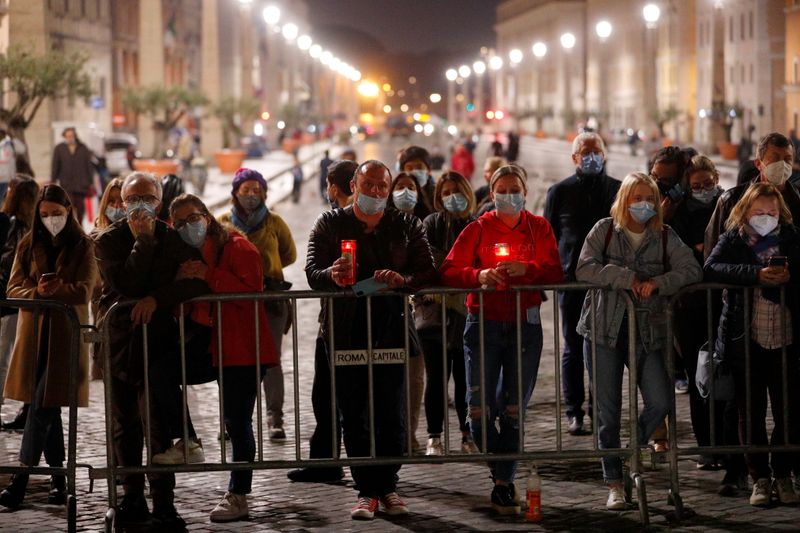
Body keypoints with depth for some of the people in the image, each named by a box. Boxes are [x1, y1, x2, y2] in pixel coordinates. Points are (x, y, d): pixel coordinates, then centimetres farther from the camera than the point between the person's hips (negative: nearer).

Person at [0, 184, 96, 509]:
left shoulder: (82, 247, 1)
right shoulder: (28, 245, 11)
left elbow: (84, 290, -9)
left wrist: (54, 290, -25)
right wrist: (37, 292, -18)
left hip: (65, 335, -4)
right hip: (34, 335, 4)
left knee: (43, 405, -11)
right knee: (47, 408, 8)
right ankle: (58, 478, 16)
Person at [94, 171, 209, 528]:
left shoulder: (175, 240, 3)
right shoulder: (108, 241, 2)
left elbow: (200, 282, -10)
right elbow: (125, 285, -13)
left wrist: (157, 298, -18)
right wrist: (143, 241, -16)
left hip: (158, 341, -2)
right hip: (118, 341, 2)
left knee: (158, 423, -11)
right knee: (124, 425, 9)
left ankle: (163, 504, -7)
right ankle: (132, 497, 21)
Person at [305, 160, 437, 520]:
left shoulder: (406, 227, 10)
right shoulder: (330, 224, 8)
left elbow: (428, 272, 1)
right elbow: (312, 271, -4)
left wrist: (403, 279, -21)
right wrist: (333, 276, -27)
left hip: (391, 329, 0)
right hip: (345, 331, 0)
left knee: (392, 412, -1)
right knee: (352, 414, 0)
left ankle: (387, 487, 9)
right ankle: (367, 491, 5)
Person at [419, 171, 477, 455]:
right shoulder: (432, 224, 2)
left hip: (467, 312, 2)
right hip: (436, 312, -2)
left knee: (466, 377, 5)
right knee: (437, 377, -1)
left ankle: (468, 435, 16)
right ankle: (434, 437, 5)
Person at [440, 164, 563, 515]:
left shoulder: (539, 229, 8)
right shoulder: (478, 229, 3)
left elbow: (555, 273, -3)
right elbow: (449, 271, -5)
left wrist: (526, 269, -21)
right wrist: (479, 275, -24)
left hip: (525, 325, 1)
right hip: (483, 324, -1)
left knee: (513, 411, 2)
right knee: (479, 410, -7)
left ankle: (503, 486, 11)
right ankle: (501, 473, 16)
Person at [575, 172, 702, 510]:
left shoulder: (664, 237, 6)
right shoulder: (605, 230, 1)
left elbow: (692, 270, -5)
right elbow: (584, 269, -11)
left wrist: (657, 282, -18)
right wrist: (625, 277, -20)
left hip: (647, 332, 1)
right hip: (605, 330, -1)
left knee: (659, 403, -8)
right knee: (608, 412, 2)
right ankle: (614, 484, 12)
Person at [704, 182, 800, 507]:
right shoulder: (732, 241, 2)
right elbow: (711, 269, -15)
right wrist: (756, 274, -26)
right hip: (746, 342, -1)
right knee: (751, 415, 4)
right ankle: (760, 479, 14)